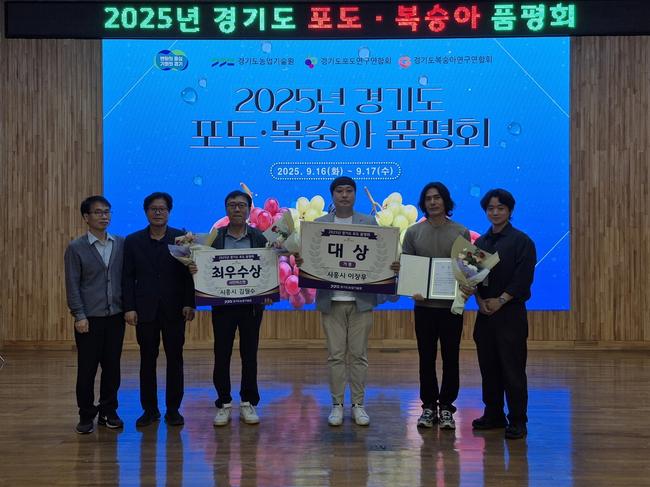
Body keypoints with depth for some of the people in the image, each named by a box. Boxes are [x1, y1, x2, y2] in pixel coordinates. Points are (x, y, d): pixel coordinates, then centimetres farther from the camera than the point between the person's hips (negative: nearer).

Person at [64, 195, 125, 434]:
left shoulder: (121, 244, 6)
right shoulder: (76, 248, -2)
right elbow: (72, 285, -4)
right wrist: (79, 316, -10)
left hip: (115, 316, 3)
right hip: (89, 318, -3)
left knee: (112, 367, 8)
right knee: (87, 369, 2)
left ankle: (108, 412, 20)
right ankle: (86, 415, 13)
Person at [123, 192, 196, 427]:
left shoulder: (182, 238, 1)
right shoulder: (133, 241, 4)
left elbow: (190, 272, 0)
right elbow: (128, 277, 3)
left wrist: (189, 303, -7)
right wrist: (129, 307, -5)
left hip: (174, 309, -1)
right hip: (145, 310, 1)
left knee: (175, 359, 4)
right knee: (147, 360, 6)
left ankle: (173, 409, 13)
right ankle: (149, 409, 15)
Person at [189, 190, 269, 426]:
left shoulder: (259, 238, 3)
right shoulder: (215, 238, 3)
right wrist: (194, 269, -18)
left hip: (251, 304, 0)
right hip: (222, 304, 0)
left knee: (249, 354, 6)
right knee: (221, 354, 3)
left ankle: (248, 403, 16)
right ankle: (224, 404, 13)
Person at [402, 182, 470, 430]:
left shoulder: (461, 233, 2)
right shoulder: (413, 232, 3)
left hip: (451, 305, 0)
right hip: (424, 305, 1)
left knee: (450, 358, 5)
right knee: (426, 358, 7)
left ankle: (446, 407, 15)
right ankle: (429, 406, 18)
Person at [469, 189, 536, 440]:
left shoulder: (521, 241, -3)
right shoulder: (480, 242, 13)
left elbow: (524, 277, -10)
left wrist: (501, 301, -15)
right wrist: (480, 300, -7)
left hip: (511, 313, -5)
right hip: (485, 313, 5)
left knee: (512, 368, -4)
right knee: (488, 367, 9)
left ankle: (517, 421, 3)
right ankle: (493, 415, 21)